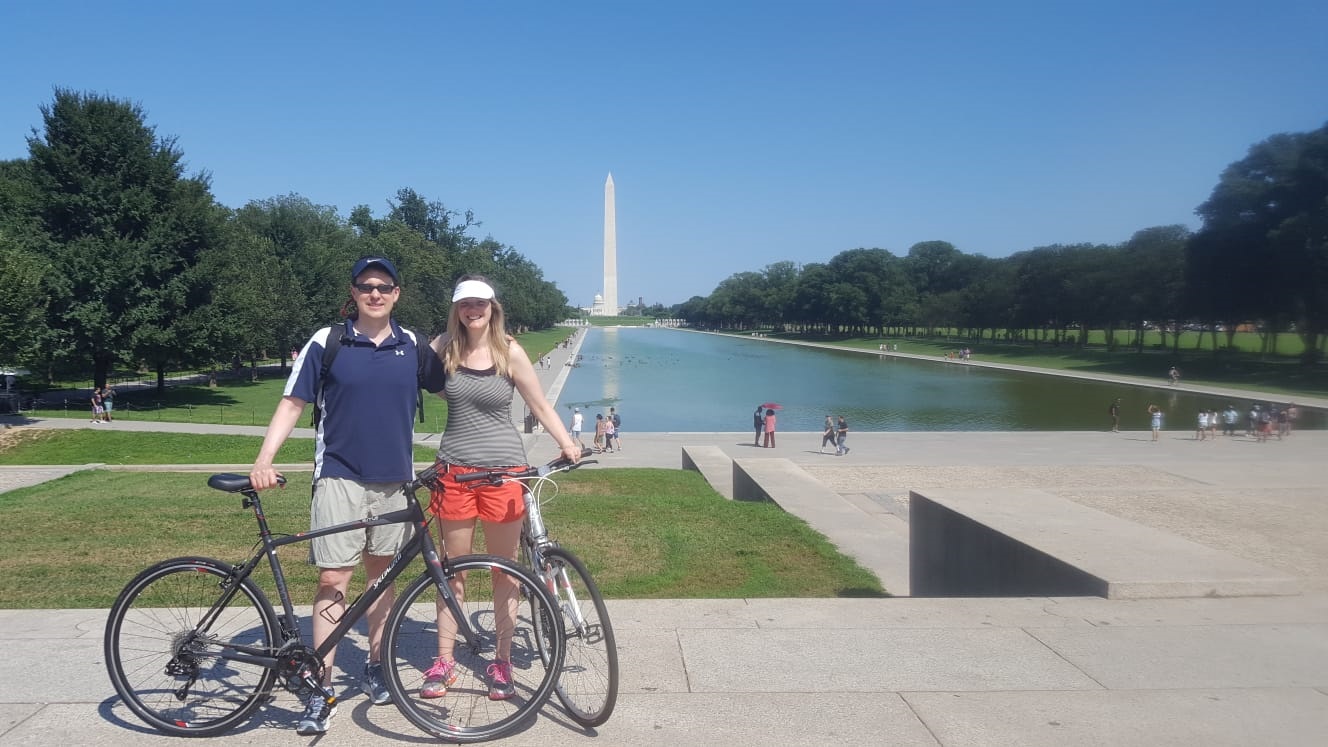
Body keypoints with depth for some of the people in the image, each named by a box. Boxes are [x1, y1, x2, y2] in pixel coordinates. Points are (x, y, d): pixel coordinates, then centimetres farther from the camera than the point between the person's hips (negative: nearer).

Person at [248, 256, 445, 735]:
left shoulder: (412, 346, 5)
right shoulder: (326, 342, -3)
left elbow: (447, 389, 18)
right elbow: (292, 403, -3)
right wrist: (264, 459, -14)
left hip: (395, 479, 3)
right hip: (340, 476, -3)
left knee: (383, 572, 14)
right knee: (333, 579, -4)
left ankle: (375, 668, 29)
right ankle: (322, 691, 3)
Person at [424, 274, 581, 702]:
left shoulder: (509, 352, -4)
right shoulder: (445, 347, 3)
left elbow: (540, 406, -1)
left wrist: (567, 443, -13)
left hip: (503, 469, -2)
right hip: (455, 470, 2)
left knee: (505, 570, 7)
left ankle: (502, 661, 19)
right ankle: (444, 660, 22)